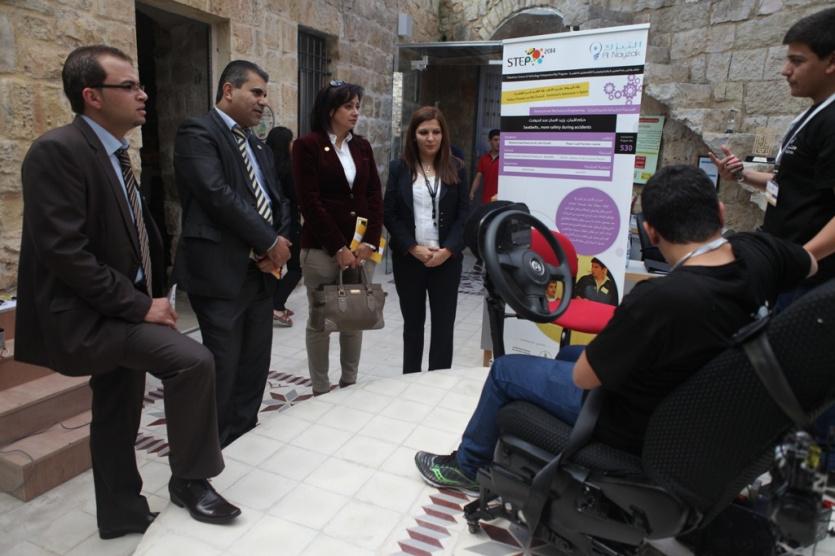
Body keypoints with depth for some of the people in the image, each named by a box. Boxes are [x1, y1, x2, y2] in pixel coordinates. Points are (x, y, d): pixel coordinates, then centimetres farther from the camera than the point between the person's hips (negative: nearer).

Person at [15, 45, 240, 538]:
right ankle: (190, 480, -2)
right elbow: (64, 252, -24)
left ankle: (123, 515, 35)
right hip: (87, 314, -9)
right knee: (193, 360, -23)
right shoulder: (57, 150, -17)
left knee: (119, 418, 17)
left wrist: (147, 300, 5)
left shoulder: (115, 153, 10)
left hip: (118, 309, 9)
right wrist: (140, 306, -21)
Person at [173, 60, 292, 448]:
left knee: (255, 365, 13)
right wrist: (270, 242, -13)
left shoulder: (257, 146, 20)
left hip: (261, 270, 8)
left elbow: (277, 200, 17)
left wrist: (281, 240, -3)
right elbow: (219, 195, -18)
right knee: (223, 368, -1)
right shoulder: (198, 132, -6)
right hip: (221, 271, -8)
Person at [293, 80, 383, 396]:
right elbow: (310, 201, -11)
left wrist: (369, 242, -5)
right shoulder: (307, 146, -4)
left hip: (361, 247, 5)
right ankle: (320, 391, 18)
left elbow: (375, 196, 8)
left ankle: (349, 384, 24)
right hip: (322, 249, -5)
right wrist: (339, 248, -14)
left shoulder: (362, 146, 11)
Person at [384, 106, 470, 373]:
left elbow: (464, 214, 1)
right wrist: (413, 248, -11)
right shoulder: (399, 168, 2)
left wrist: (448, 250, -11)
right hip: (408, 258, 0)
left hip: (446, 258, 0)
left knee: (443, 324, 2)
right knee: (412, 322, 11)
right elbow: (389, 213, -1)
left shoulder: (456, 168, 4)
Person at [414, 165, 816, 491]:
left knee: (505, 370, 9)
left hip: (640, 425, -8)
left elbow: (584, 378, -24)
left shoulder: (658, 299, -38)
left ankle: (466, 466, 32)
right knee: (568, 353, 28)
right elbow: (810, 265, 11)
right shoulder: (758, 252, -16)